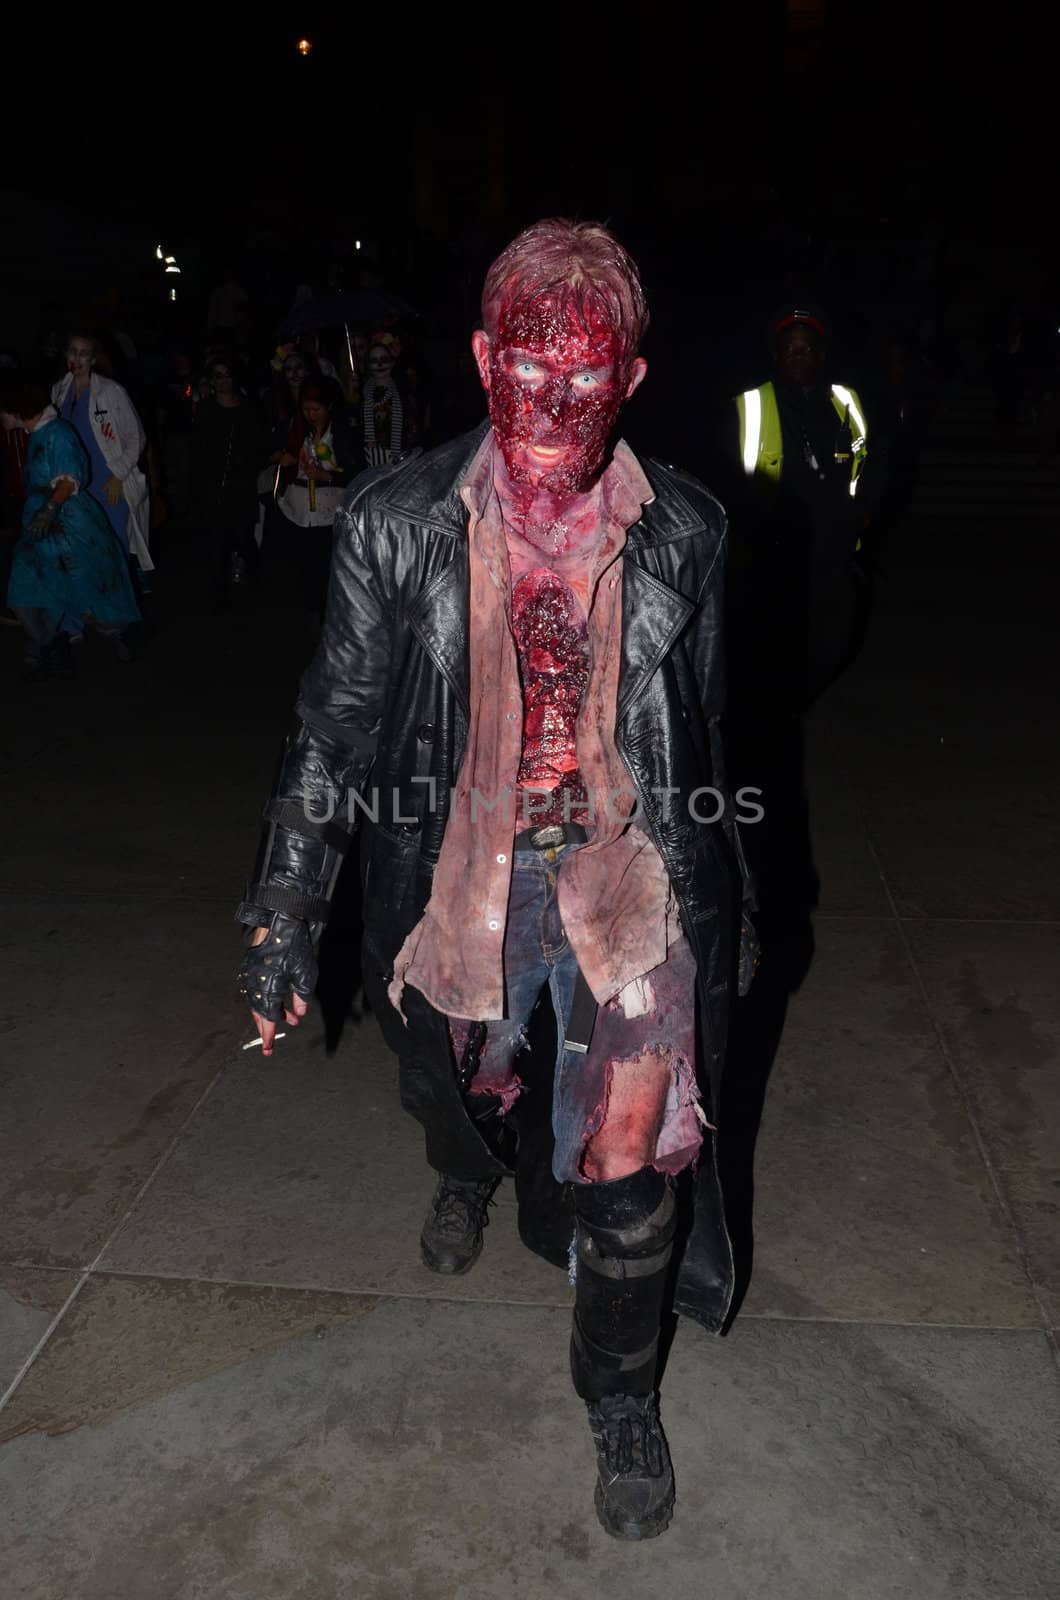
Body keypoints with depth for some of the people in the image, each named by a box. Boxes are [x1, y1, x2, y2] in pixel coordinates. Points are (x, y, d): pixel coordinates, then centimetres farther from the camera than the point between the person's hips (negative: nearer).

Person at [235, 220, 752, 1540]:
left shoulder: (683, 531, -6)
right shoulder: (398, 524, -11)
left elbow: (698, 731, 6)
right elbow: (337, 728, -6)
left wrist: (712, 905, 13)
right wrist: (284, 920, -5)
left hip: (625, 884, 0)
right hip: (457, 877, 1)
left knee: (632, 1170, 4)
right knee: (456, 1084, 26)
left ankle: (621, 1398, 34)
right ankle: (469, 1180, 66)